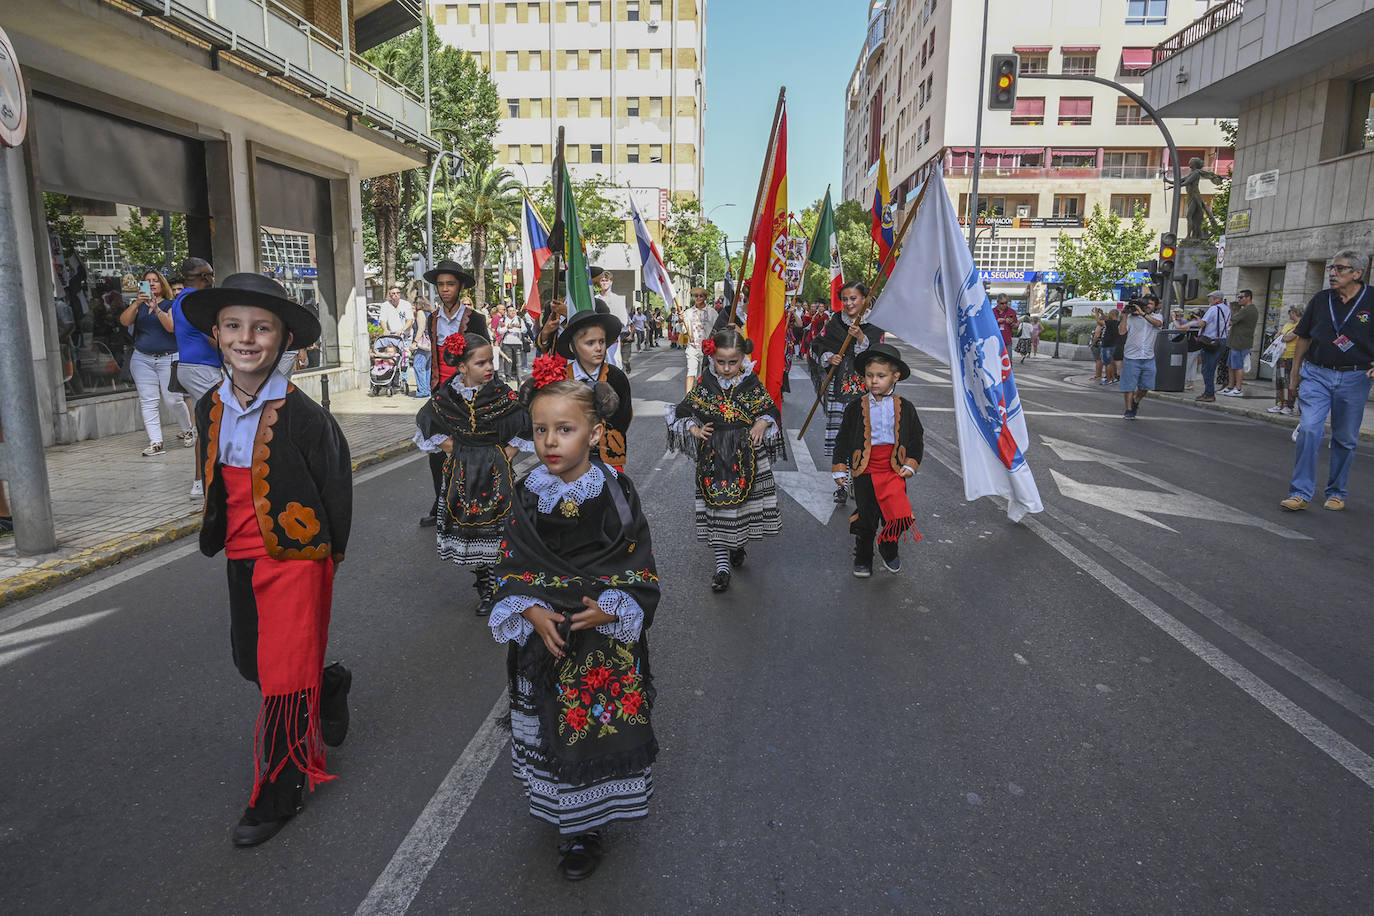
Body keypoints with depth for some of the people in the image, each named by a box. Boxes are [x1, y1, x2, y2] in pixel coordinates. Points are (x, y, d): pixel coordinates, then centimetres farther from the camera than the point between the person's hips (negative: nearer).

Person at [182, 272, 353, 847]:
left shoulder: (301, 414, -17)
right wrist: (219, 535, 17)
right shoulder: (210, 409, 2)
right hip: (242, 558, 7)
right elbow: (214, 483, 16)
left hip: (297, 558, -7)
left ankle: (279, 794, 17)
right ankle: (330, 685, 47)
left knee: (284, 676, 0)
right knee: (252, 661, 18)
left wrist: (328, 553, -2)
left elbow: (336, 486, -9)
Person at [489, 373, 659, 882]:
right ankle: (560, 814, 41)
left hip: (607, 643, -2)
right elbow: (511, 571, 0)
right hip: (543, 641, 3)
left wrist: (609, 610, -24)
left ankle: (586, 829, 29)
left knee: (598, 734, 6)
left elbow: (641, 573, -8)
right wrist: (533, 613, -17)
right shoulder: (528, 496, -4)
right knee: (550, 731, 14)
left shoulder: (615, 495, -11)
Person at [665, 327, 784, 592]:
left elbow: (771, 409, 8)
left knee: (744, 502, 10)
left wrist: (762, 423, -11)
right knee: (715, 508, -2)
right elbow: (683, 411, 7)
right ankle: (722, 565, 6)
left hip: (746, 455, 0)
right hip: (713, 456, 0)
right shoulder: (704, 384, -1)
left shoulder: (752, 384, -1)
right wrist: (694, 429, -9)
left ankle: (738, 546, 37)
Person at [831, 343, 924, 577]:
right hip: (864, 472, 0)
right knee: (865, 517, 8)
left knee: (897, 514, -6)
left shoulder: (905, 408, 1)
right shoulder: (856, 408, -2)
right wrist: (840, 468, 2)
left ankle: (889, 551, 23)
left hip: (894, 470, 0)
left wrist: (911, 464, 1)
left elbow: (916, 438, 10)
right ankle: (863, 559, 27)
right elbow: (842, 439, 4)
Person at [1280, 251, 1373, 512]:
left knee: (1345, 438, 9)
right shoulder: (1320, 300, 5)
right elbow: (1303, 338, 12)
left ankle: (1336, 492, 24)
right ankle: (1300, 493, -9)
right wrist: (1295, 374, 11)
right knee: (1309, 429, -12)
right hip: (1316, 374, 1)